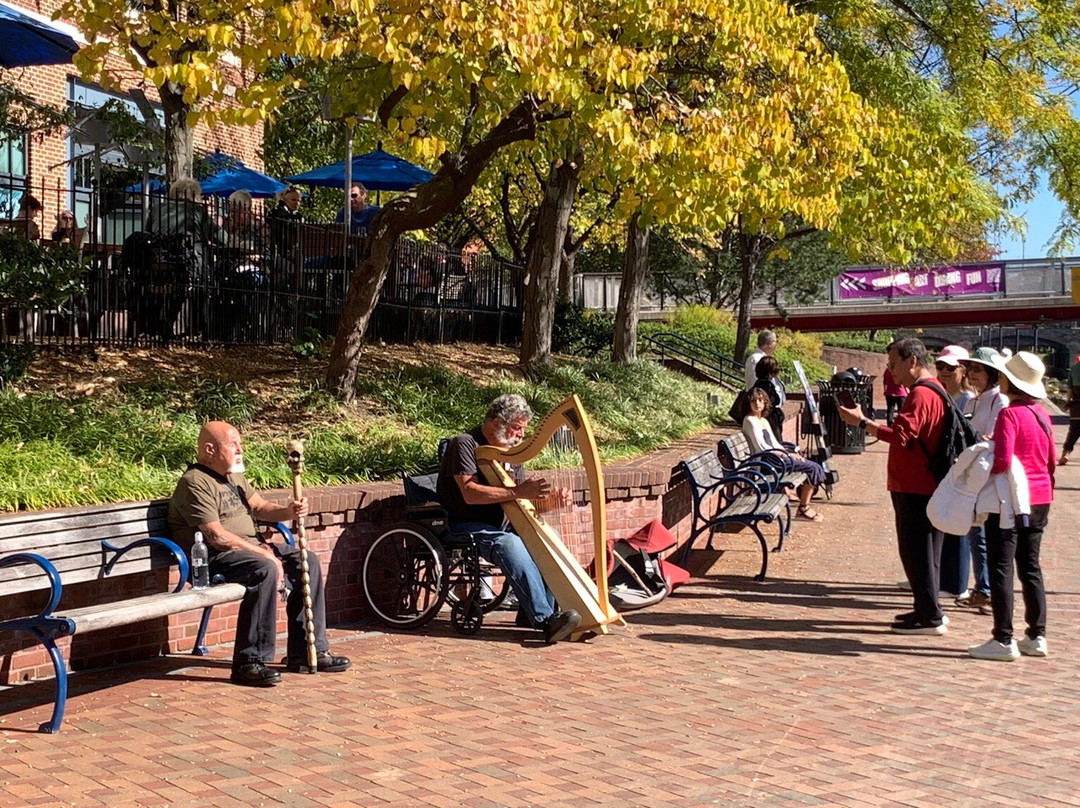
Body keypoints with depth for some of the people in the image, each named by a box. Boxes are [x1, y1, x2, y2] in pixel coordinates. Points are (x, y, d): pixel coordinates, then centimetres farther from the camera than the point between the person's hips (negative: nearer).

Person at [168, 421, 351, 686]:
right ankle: (249, 663, -29)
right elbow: (217, 537, -21)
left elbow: (260, 507, 16)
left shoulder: (235, 477, 19)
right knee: (265, 570, -35)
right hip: (214, 558, -10)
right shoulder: (195, 483, -13)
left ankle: (306, 652, 4)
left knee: (307, 561, 1)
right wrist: (264, 554, -20)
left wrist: (288, 512, -7)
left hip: (249, 549, 10)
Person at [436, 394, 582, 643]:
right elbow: (470, 493, -24)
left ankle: (531, 613, -11)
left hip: (497, 525, 8)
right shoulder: (465, 444, -10)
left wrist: (550, 499, -11)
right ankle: (546, 619, -39)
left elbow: (524, 503, 10)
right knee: (508, 543, -34)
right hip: (465, 526, -8)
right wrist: (517, 492, -29)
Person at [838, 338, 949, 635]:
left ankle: (930, 617, 1)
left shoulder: (921, 394, -18)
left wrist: (862, 422, -25)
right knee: (922, 550, 17)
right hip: (922, 485, 11)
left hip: (915, 488, -11)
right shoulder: (932, 389, 17)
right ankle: (928, 610, 25)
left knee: (917, 551, -5)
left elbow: (900, 435, -28)